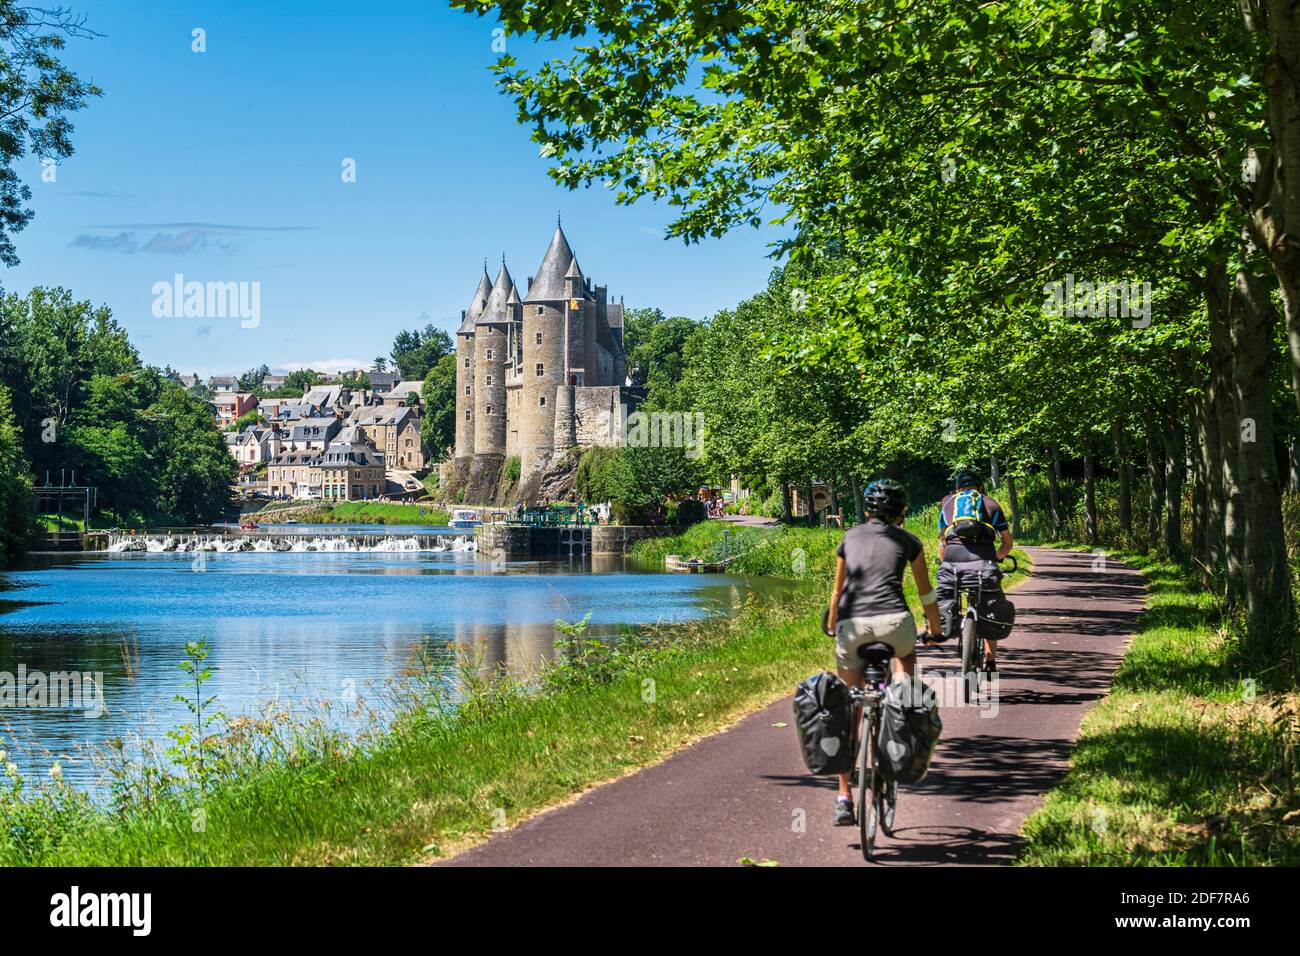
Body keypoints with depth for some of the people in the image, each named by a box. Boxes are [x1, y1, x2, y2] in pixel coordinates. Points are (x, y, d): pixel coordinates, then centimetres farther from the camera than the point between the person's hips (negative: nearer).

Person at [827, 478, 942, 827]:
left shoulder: (850, 537, 22)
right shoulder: (907, 541, 17)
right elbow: (926, 593, 25)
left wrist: (832, 628, 45)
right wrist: (934, 630, 40)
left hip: (851, 625, 2)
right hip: (891, 621, -2)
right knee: (906, 657, 35)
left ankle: (843, 797, 10)